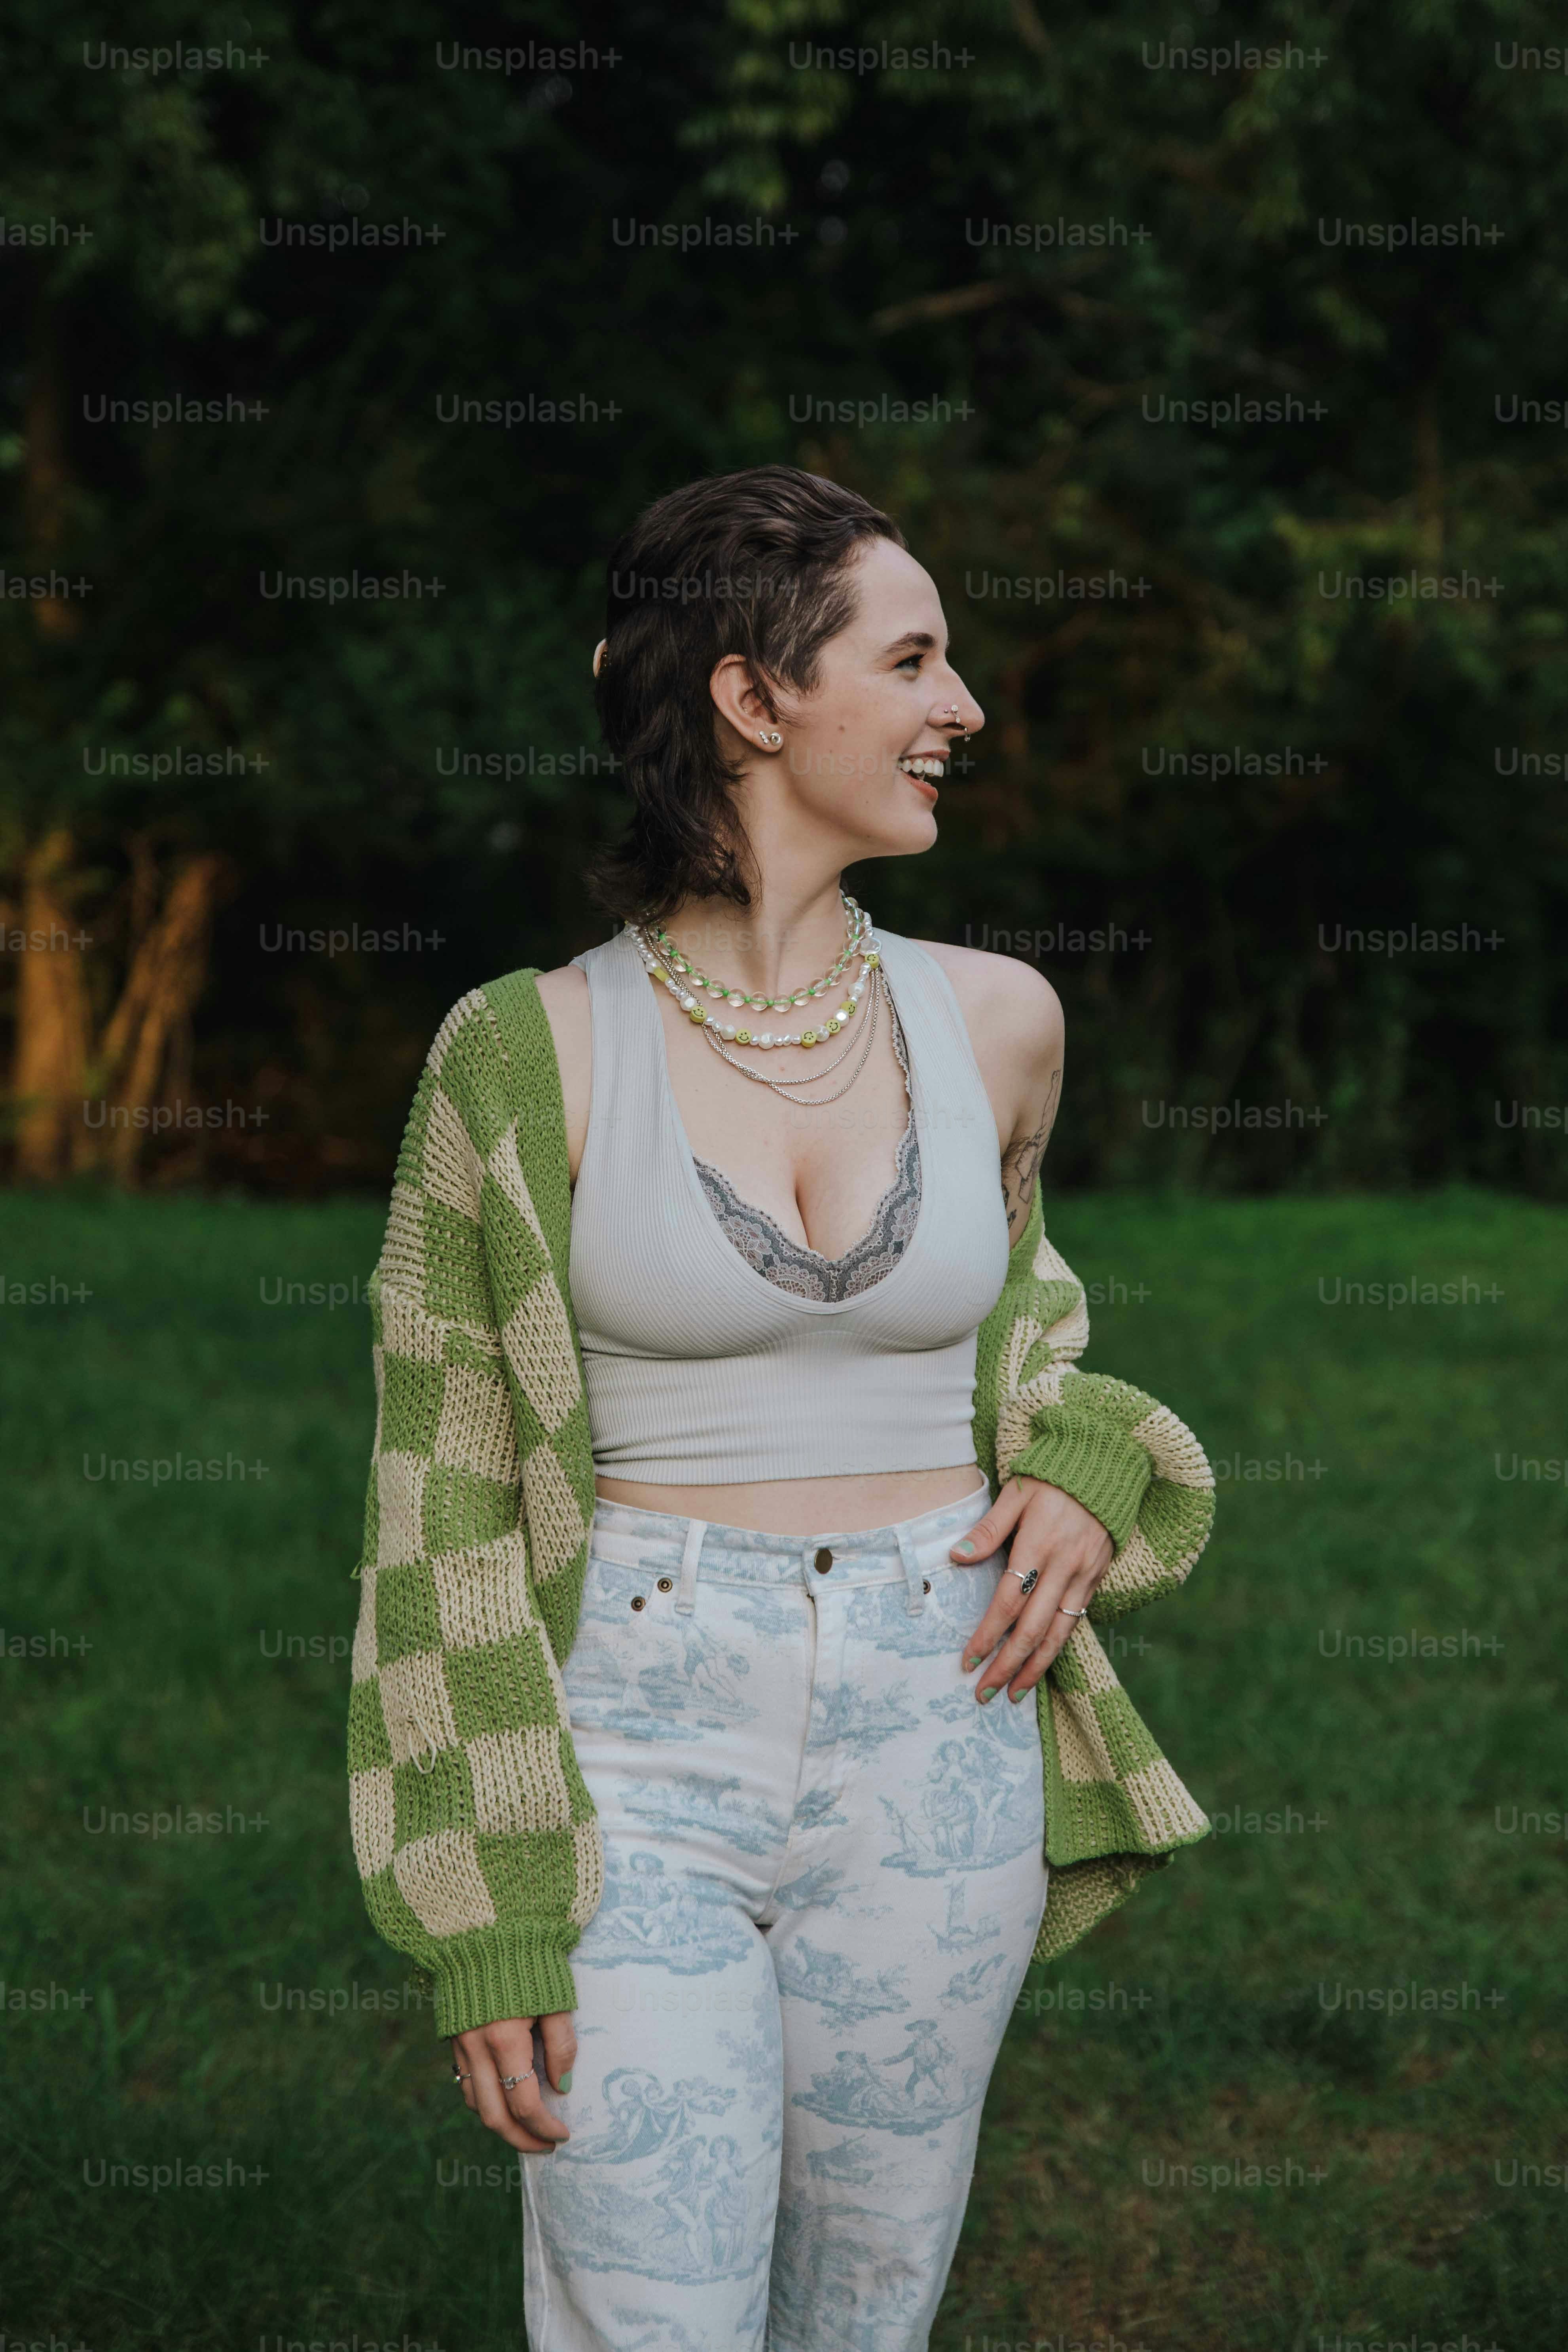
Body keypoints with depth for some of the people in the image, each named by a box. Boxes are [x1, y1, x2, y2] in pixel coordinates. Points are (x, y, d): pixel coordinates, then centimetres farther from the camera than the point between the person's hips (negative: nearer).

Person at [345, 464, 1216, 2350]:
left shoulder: (995, 1021, 4)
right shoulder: (529, 1052, -6)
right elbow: (443, 1502, -3)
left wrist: (1080, 1470, 2)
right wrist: (484, 1915, -8)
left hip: (936, 1751, 3)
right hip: (640, 1748, -3)